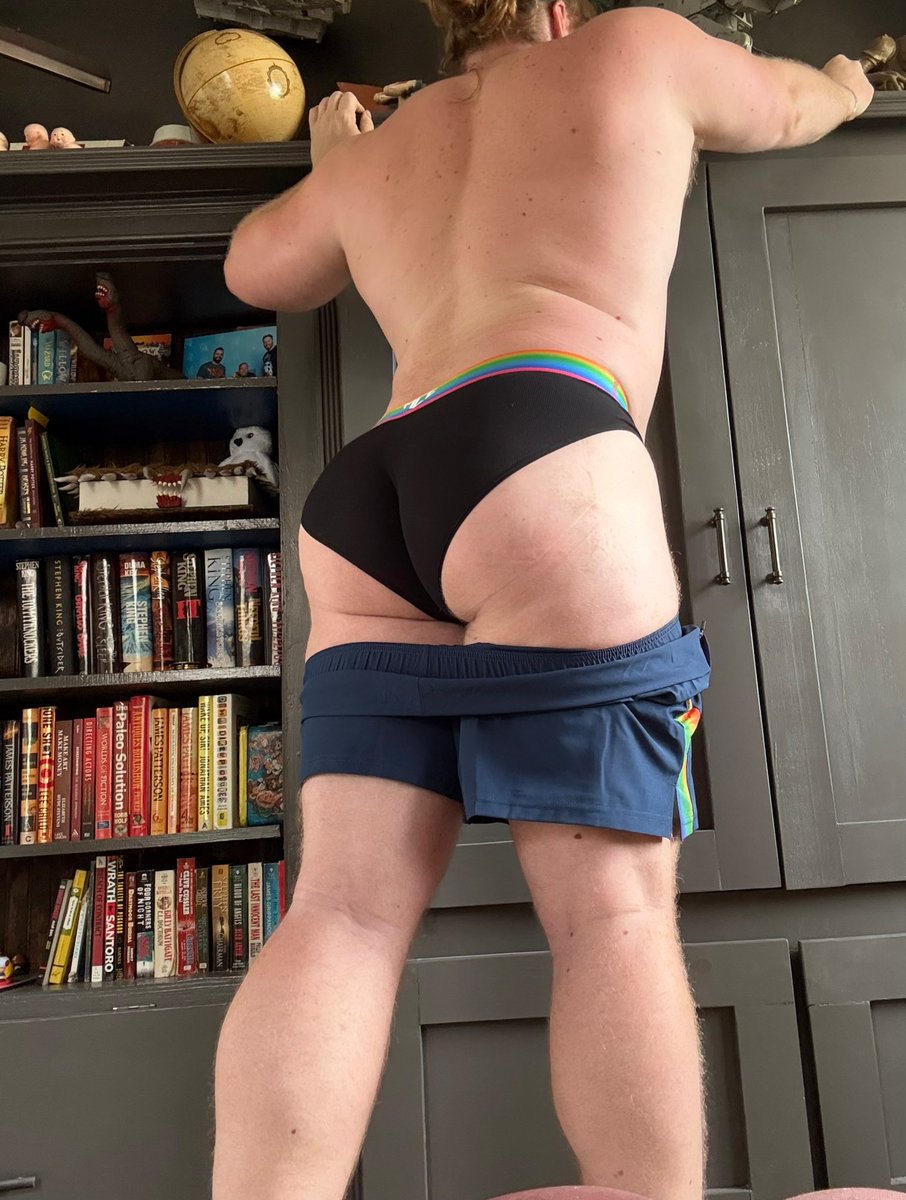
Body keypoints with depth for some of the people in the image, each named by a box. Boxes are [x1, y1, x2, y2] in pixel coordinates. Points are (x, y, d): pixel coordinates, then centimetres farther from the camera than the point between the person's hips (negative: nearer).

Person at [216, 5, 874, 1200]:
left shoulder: (377, 152, 33)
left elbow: (256, 271, 46)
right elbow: (785, 108, 40)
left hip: (363, 502, 5)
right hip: (538, 458, -5)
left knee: (349, 911, -2)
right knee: (615, 908, -6)